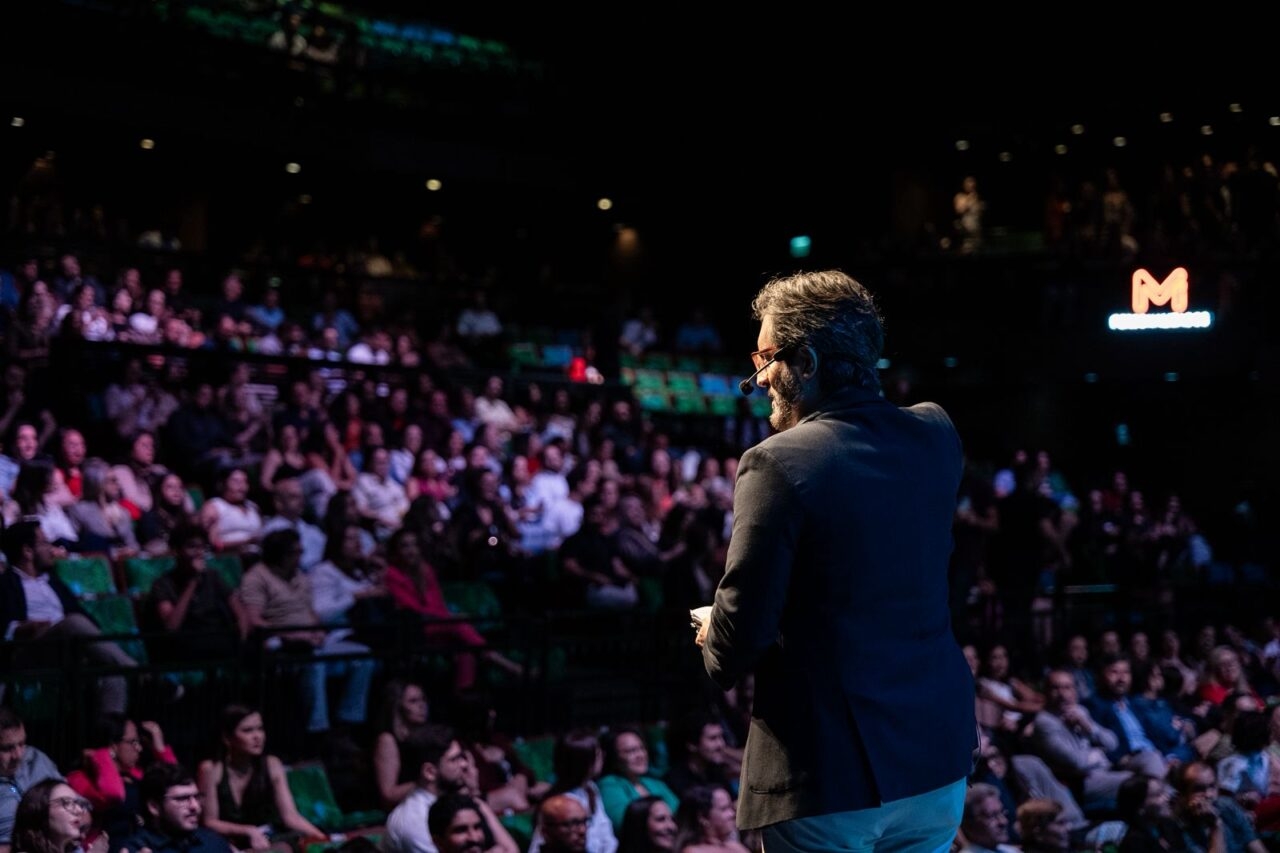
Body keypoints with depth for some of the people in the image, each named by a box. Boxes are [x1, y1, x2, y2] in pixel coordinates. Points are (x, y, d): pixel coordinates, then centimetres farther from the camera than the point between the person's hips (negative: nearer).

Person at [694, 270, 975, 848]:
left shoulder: (778, 463, -17)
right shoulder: (934, 436, 2)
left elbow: (742, 626, -17)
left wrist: (713, 644, 5)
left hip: (830, 777, -6)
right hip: (938, 759, 6)